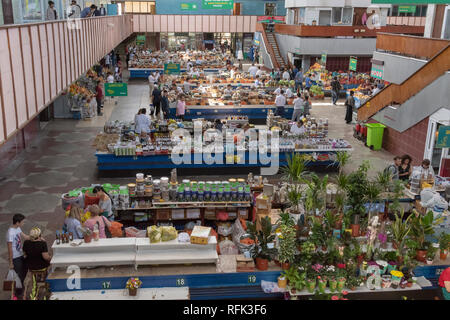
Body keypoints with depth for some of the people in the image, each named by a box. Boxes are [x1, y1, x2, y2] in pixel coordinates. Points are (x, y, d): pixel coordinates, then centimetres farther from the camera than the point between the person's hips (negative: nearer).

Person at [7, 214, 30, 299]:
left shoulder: (18, 228, -1)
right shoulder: (10, 233, -27)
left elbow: (25, 237, 14)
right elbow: (10, 249, -23)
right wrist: (11, 263, -17)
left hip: (21, 255, 9)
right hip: (15, 258, -9)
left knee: (24, 271, 24)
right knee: (18, 275, 5)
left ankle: (20, 286, 45)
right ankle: (18, 293, 23)